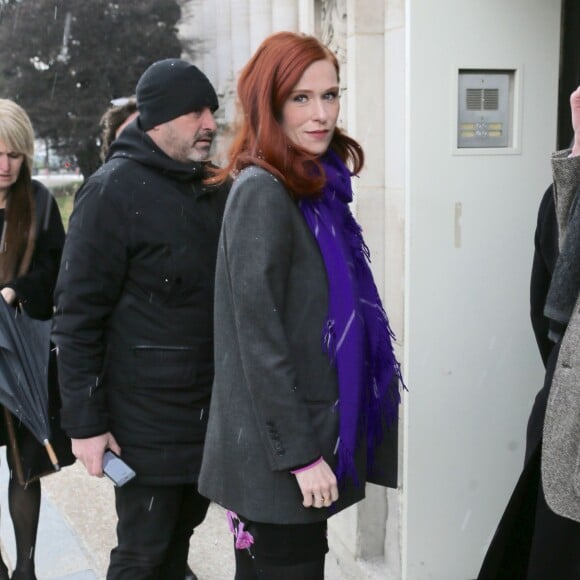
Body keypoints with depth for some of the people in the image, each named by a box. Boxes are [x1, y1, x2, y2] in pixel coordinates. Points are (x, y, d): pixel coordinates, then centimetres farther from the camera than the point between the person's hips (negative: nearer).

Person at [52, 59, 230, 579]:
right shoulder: (114, 190, -12)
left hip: (212, 412, 6)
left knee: (180, 535, 18)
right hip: (148, 419, -6)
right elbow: (78, 317, -13)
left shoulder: (215, 186, 9)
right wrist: (86, 422, -14)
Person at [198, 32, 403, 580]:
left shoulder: (315, 187, 11)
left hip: (309, 433, 8)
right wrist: (299, 453, -19)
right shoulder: (262, 192, -16)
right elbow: (258, 335, -20)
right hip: (279, 451, -8)